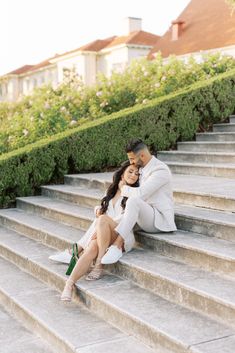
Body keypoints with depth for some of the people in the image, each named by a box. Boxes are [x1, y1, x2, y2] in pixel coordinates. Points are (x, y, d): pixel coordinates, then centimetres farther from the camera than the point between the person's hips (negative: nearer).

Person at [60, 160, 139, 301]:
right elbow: (102, 211, 27)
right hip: (102, 237, 4)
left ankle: (99, 265, -31)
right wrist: (99, 209, 1)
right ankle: (69, 284, -45)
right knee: (92, 248, -30)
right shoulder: (111, 192, 24)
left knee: (103, 219, -33)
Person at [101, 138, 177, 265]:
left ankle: (117, 246, -38)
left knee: (134, 201, -36)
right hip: (144, 218, 10)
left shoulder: (160, 170, -15)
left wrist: (124, 189, -7)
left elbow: (141, 194, -26)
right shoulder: (142, 169, 13)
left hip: (159, 220, -10)